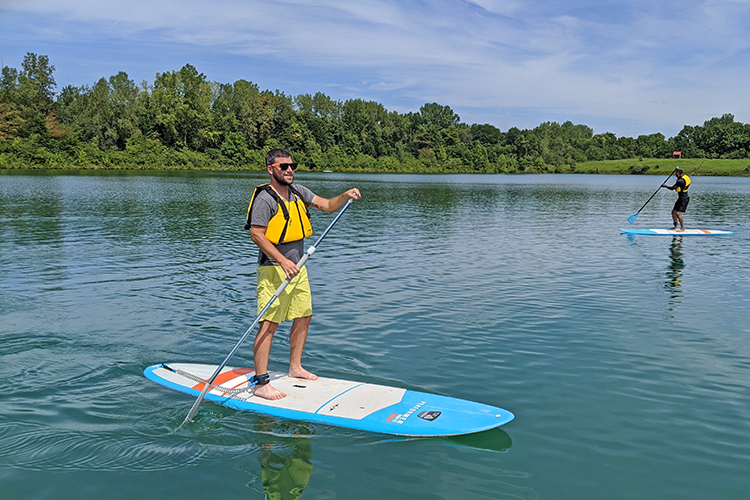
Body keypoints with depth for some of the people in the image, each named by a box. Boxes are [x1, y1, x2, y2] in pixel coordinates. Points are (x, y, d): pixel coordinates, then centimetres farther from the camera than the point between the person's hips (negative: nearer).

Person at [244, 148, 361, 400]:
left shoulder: (297, 191, 9)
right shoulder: (265, 198, -14)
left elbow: (328, 205, 9)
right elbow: (256, 234, -18)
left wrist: (346, 196, -11)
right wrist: (283, 261, -24)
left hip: (297, 267, 8)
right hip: (274, 269, -8)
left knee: (303, 316, 15)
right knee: (269, 324, -8)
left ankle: (295, 367, 31)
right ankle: (261, 383, -2)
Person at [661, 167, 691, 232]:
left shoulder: (680, 181, -22)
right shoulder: (685, 176, 8)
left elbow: (672, 188, -14)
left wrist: (665, 186, 2)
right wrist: (678, 170, 29)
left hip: (683, 199, -11)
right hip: (681, 198, 11)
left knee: (678, 213, -17)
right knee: (673, 212, 15)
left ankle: (682, 228, -13)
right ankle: (676, 226, 22)